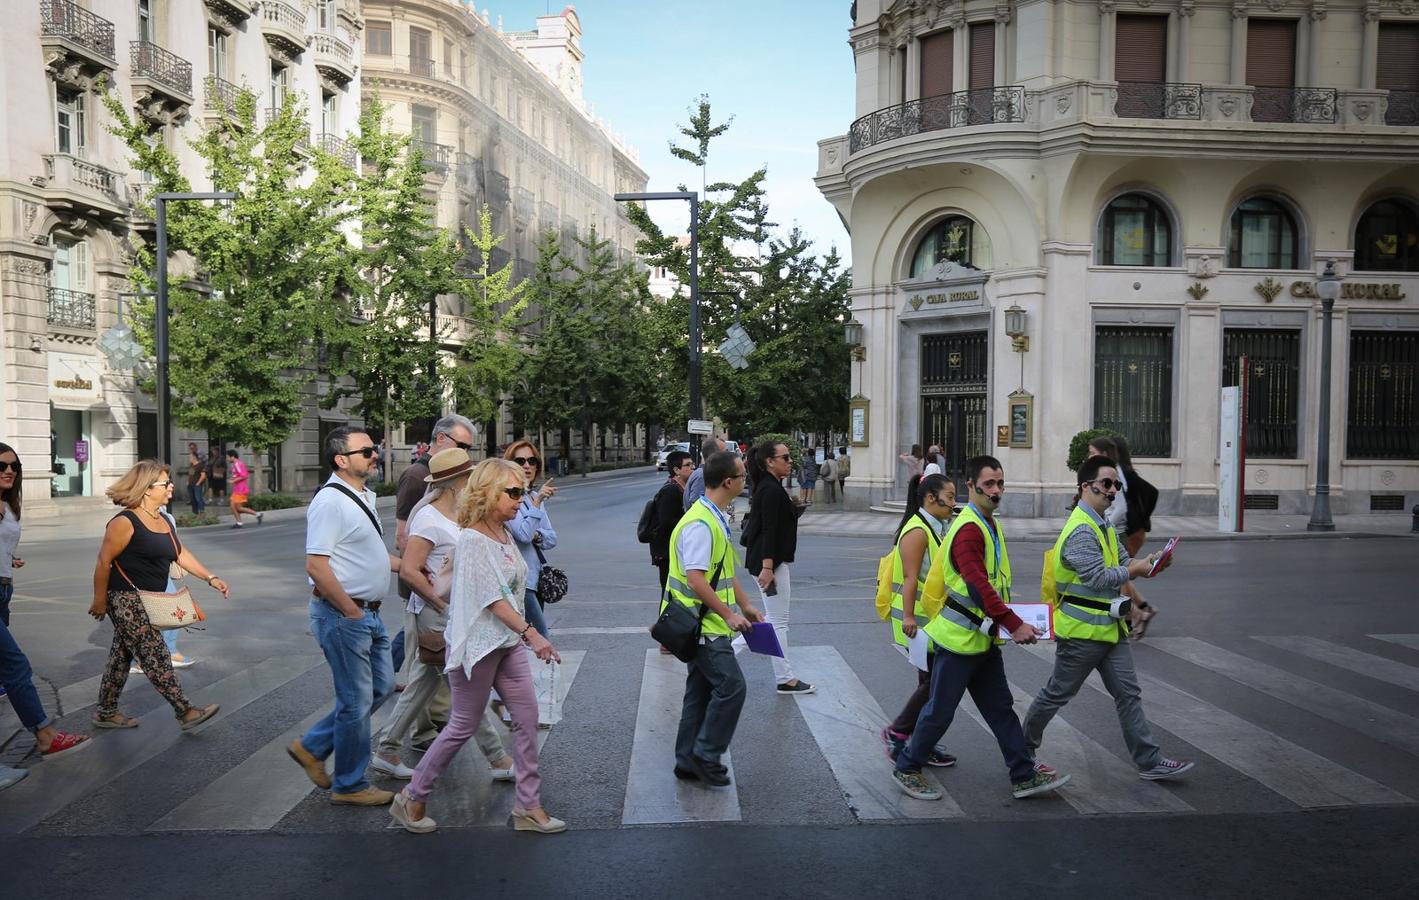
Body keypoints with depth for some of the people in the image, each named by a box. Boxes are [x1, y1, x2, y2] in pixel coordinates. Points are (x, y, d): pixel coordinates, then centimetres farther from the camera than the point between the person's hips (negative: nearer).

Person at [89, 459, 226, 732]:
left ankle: (106, 713, 28)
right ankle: (186, 713, -5)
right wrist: (100, 601, -11)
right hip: (127, 600, -9)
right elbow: (103, 562, -14)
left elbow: (181, 554, 14)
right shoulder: (125, 522, -16)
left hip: (148, 602, 9)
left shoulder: (164, 521, 11)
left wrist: (210, 578, 6)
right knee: (157, 658, -7)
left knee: (121, 657, 17)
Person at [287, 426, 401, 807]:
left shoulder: (363, 496, 12)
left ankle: (312, 747, 29)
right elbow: (316, 565, -23)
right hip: (342, 614, -9)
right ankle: (349, 786, 20)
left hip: (368, 612, 9)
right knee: (356, 700, 3)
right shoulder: (331, 501, -18)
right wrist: (351, 611, -18)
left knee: (381, 687, 17)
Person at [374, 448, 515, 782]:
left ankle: (387, 753, 26)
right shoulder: (429, 519, -18)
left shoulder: (455, 514, 10)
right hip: (437, 615, -9)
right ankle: (498, 760, 9)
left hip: (452, 611, 9)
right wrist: (440, 602, -19)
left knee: (422, 685, 16)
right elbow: (409, 570, -23)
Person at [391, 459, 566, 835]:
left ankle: (529, 806, 14)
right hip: (477, 644, -8)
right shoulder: (473, 539, -18)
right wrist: (530, 633, -29)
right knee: (463, 726, 3)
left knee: (527, 717, 4)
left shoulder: (504, 534, 9)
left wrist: (523, 633, 16)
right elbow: (491, 599, -23)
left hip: (507, 642, 8)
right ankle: (412, 799, 22)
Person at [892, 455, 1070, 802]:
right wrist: (1014, 624, -30)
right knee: (940, 710, 2)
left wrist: (1008, 619, 15)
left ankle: (1025, 776, 21)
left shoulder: (989, 524, 12)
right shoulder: (968, 529, -20)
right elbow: (978, 586, -28)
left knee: (1001, 709, 13)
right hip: (959, 638, -9)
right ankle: (906, 769, 17)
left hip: (984, 638, 9)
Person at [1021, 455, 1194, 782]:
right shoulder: (1080, 531, -20)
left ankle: (1149, 761, 11)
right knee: (1057, 693, 5)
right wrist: (1134, 570, -13)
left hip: (1109, 626, 9)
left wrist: (1146, 564, -5)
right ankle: (1023, 747, 22)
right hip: (1082, 628, -9)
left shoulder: (1104, 526, 13)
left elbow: (1124, 562, 15)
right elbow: (1099, 577, -25)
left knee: (1128, 693, 7)